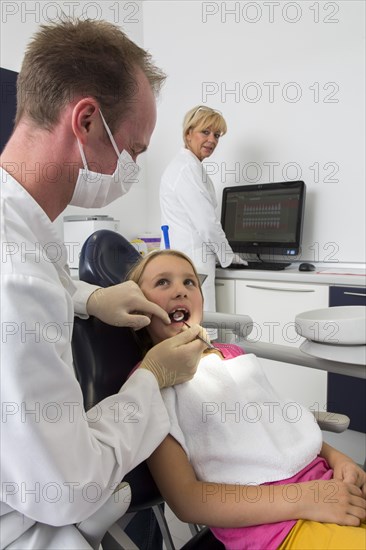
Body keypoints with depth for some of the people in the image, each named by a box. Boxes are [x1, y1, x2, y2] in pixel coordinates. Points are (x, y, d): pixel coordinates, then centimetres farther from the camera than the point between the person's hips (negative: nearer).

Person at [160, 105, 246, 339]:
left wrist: (221, 253, 24)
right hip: (192, 264, -10)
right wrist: (229, 255, 2)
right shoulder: (189, 168, -11)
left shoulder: (182, 165, 21)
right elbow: (207, 223, -14)